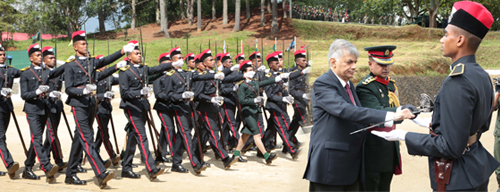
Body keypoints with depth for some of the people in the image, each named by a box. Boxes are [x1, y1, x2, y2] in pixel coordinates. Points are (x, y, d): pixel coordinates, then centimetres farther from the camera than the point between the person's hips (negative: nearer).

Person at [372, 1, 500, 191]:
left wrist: (404, 136, -17)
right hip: (478, 168, 9)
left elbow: (451, 147, -25)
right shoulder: (482, 76, 4)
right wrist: (437, 123, 20)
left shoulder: (457, 82, -24)